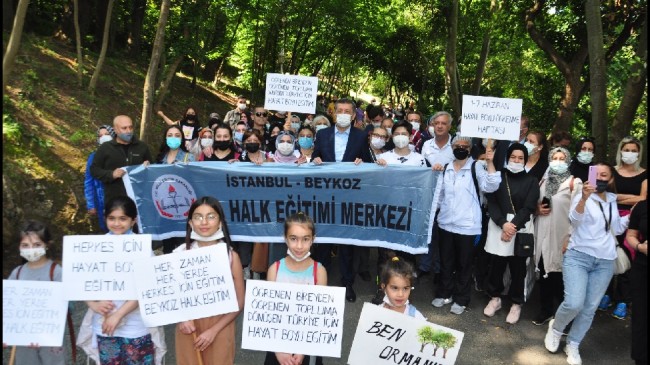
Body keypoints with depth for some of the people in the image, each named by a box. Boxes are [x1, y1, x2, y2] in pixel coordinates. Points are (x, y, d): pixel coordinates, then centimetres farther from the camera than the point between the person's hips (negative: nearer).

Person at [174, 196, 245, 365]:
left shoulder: (231, 256, -7)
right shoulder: (179, 254, -3)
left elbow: (239, 302, -4)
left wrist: (214, 330, -11)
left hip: (220, 329, -1)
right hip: (188, 328, 1)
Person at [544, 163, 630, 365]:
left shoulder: (612, 201, 11)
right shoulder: (582, 197, -6)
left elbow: (618, 229, 22)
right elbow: (574, 219, -27)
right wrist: (583, 198, -44)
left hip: (605, 262, 5)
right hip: (578, 257, -5)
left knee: (590, 308, 5)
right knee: (574, 303, -17)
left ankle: (573, 345, 21)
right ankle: (556, 328, 12)